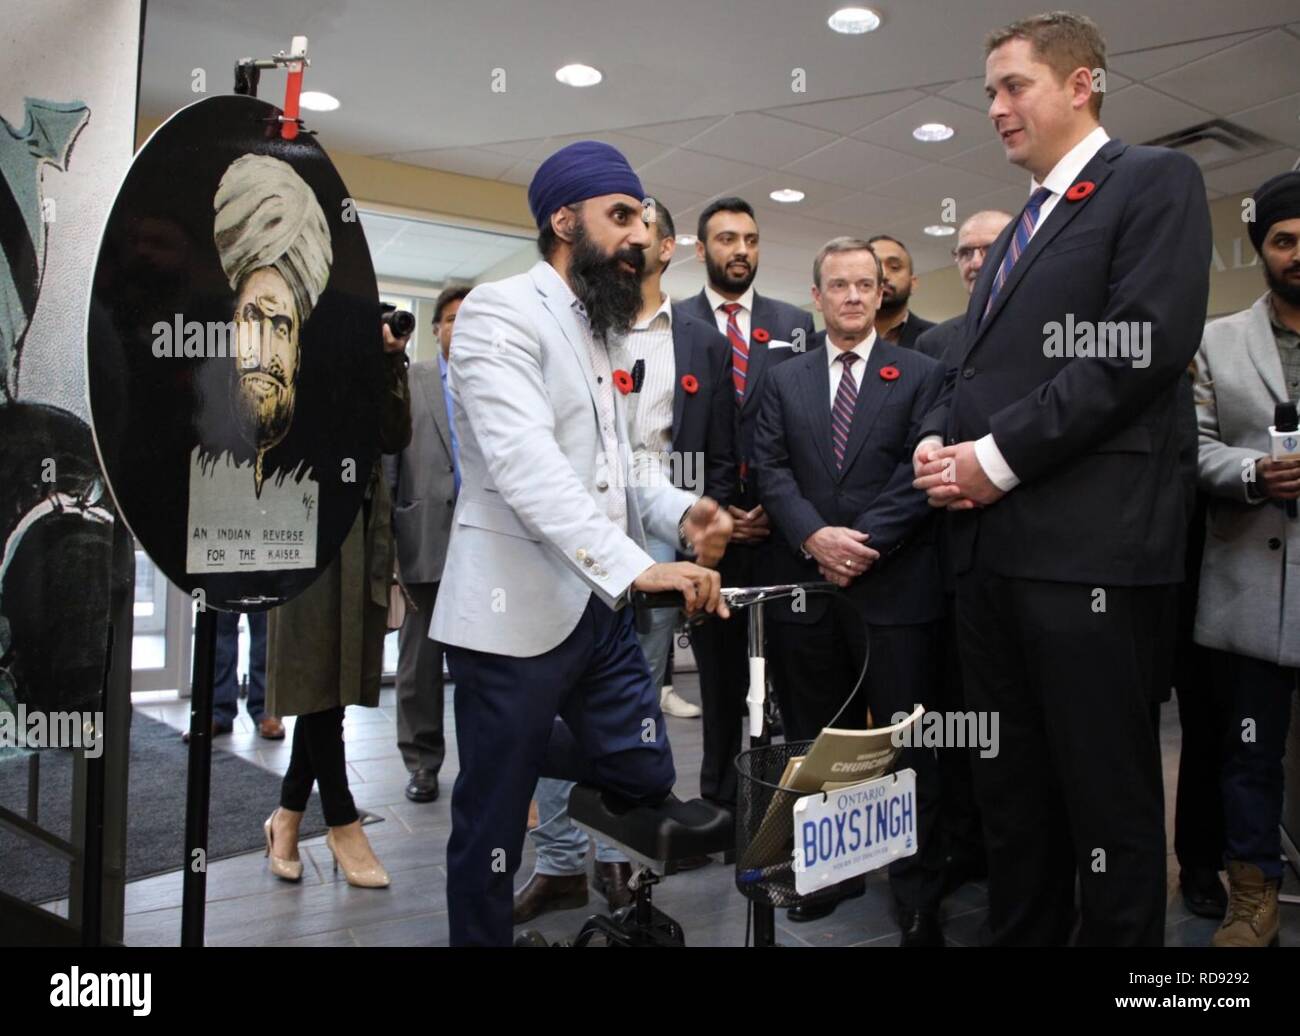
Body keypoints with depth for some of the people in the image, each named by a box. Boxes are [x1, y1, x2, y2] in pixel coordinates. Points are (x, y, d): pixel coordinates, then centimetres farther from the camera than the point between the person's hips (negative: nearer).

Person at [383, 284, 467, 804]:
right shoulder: (407, 380, 8)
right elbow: (387, 459, 2)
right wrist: (385, 537, -6)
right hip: (426, 541, 0)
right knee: (420, 660, 8)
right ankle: (421, 761, 21)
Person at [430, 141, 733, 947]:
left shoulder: (601, 332, 17)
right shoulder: (501, 311, -10)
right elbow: (526, 463, -24)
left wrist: (678, 512, -4)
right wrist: (636, 565, -32)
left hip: (601, 605, 8)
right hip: (518, 610, -8)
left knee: (645, 776, 11)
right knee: (493, 824, 5)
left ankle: (516, 752, 34)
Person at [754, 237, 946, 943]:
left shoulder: (920, 375, 5)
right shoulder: (785, 380, 13)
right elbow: (771, 469, 3)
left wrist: (864, 542, -14)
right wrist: (816, 536, -13)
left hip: (894, 587, -3)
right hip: (805, 586, 3)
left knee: (908, 749, 3)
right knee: (815, 744, 13)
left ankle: (918, 899, 15)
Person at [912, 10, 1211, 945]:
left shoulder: (1155, 181, 0)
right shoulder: (1020, 229, 23)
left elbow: (1140, 352, -14)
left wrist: (997, 456, -14)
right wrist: (938, 443, 3)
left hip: (1089, 545, -7)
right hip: (990, 543, 8)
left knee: (1107, 793, 2)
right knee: (1008, 785, 14)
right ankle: (1019, 934, 28)